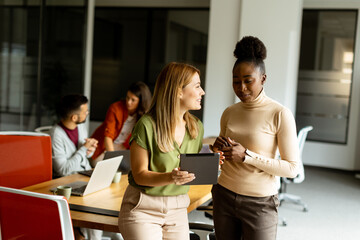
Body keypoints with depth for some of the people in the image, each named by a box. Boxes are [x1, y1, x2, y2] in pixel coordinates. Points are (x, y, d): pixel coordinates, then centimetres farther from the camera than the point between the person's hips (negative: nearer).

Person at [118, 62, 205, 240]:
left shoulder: (196, 127, 5)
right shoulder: (147, 125, -15)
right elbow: (139, 175, -13)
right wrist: (170, 178, -29)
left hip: (177, 210, 5)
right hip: (143, 209, -5)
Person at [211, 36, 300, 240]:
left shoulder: (280, 114, -11)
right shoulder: (229, 113, 5)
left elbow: (292, 168, -12)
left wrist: (246, 155, -20)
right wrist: (218, 148, -5)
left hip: (260, 203, -4)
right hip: (224, 197, 5)